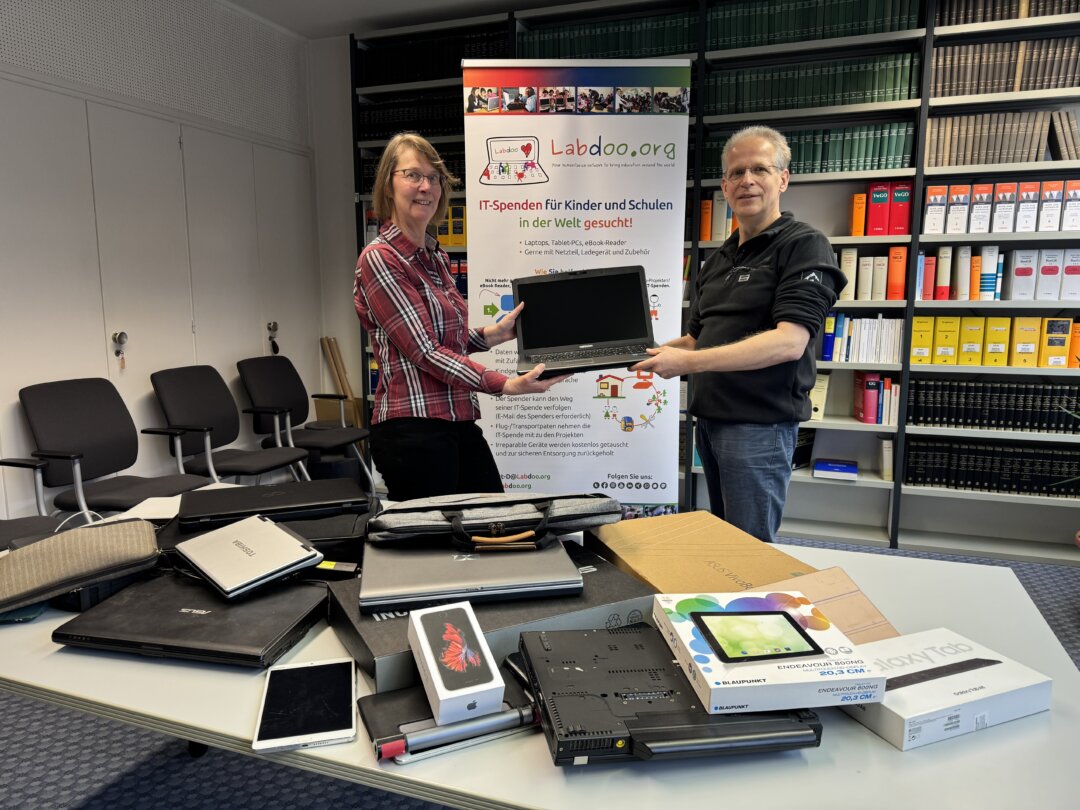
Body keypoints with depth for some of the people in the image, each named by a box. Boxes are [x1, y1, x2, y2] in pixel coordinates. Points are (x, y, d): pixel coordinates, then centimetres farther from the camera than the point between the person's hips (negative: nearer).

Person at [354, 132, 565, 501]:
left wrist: (493, 333, 5)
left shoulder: (437, 257, 14)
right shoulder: (378, 259, -10)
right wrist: (506, 384, -22)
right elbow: (424, 350, -17)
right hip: (413, 428, -8)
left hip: (459, 423, 8)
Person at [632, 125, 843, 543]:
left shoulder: (804, 246, -9)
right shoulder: (718, 259, 16)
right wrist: (649, 353, 0)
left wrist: (689, 361, -26)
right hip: (711, 418, 8)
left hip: (759, 424, -8)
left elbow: (789, 342, -22)